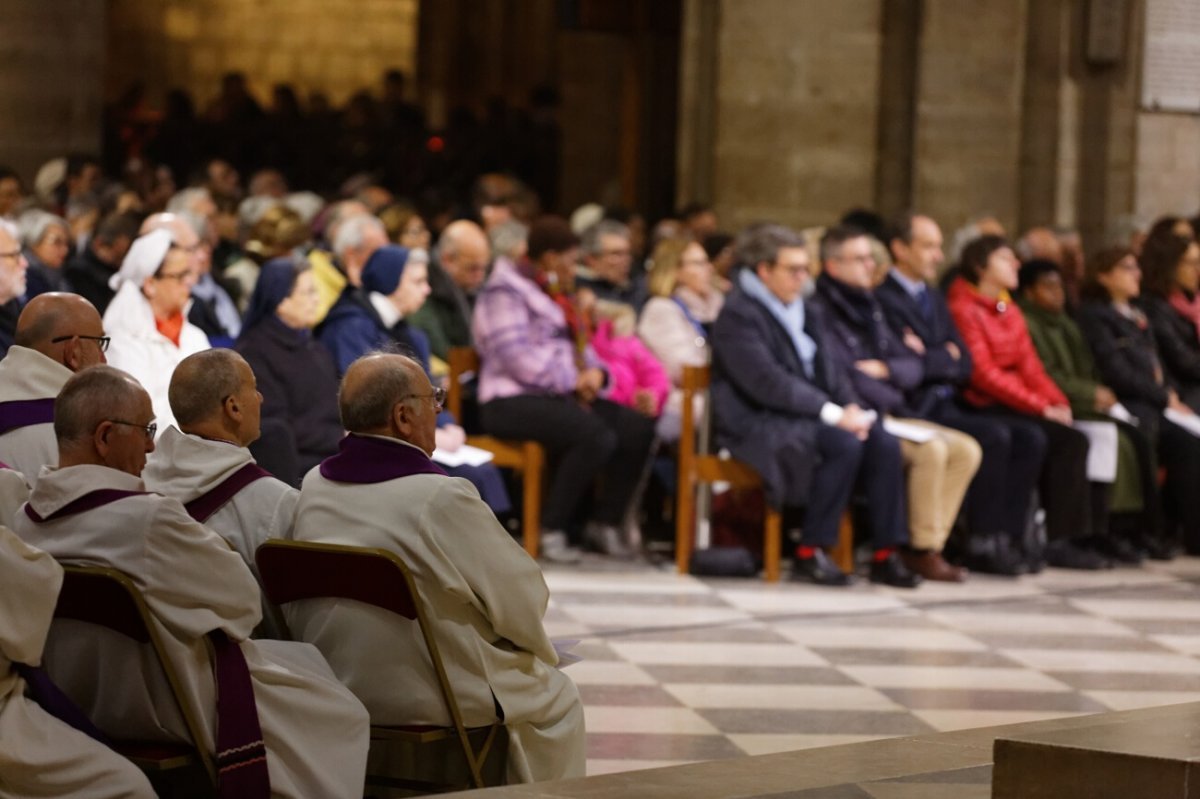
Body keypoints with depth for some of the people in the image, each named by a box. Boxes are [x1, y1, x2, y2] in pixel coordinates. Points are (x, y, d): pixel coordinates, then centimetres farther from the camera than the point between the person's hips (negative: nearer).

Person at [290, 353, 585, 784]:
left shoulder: (312, 488, -4)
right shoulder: (441, 498, -24)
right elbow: (523, 601, -14)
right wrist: (537, 647, 12)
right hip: (430, 706, -7)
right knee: (557, 698, 22)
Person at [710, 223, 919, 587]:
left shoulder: (807, 313, 18)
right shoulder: (738, 315, -10)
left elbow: (830, 370, 14)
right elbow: (767, 383, -20)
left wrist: (852, 408, -8)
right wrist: (833, 413, -23)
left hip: (808, 417, 8)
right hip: (757, 424, -8)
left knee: (884, 444, -16)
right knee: (844, 444, -31)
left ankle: (885, 555, -14)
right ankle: (810, 554, -22)